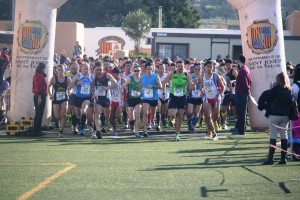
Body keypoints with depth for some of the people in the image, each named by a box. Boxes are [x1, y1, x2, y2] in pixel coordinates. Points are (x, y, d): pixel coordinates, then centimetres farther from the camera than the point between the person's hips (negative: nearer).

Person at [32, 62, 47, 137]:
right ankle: (37, 131, -8)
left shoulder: (35, 76, 12)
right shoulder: (41, 76, -13)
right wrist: (39, 96, -21)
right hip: (41, 96, -9)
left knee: (37, 114, 13)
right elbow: (39, 87, -19)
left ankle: (35, 131, 15)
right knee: (40, 114, -7)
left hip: (35, 96, 9)